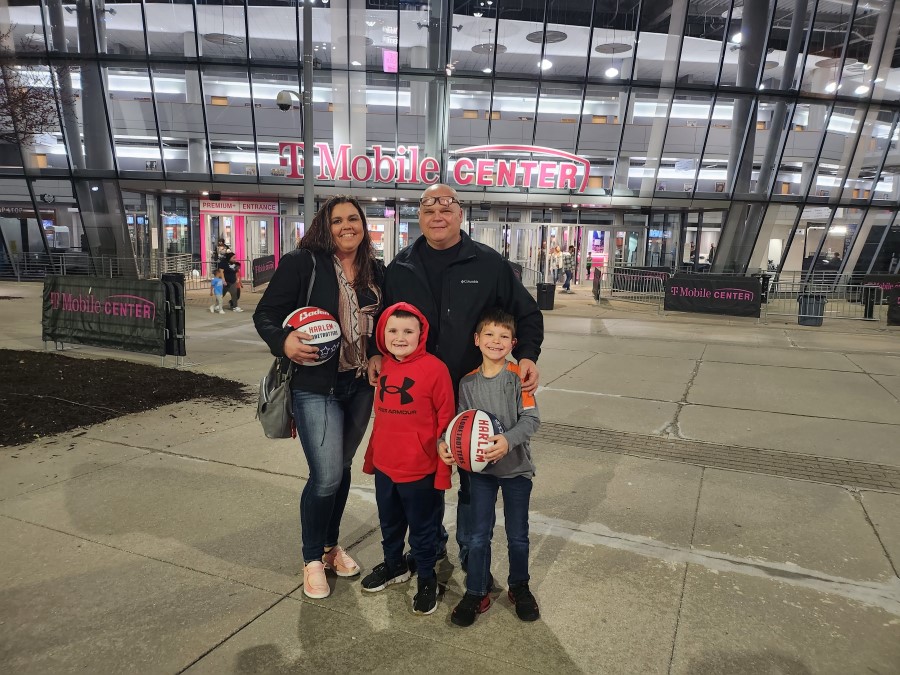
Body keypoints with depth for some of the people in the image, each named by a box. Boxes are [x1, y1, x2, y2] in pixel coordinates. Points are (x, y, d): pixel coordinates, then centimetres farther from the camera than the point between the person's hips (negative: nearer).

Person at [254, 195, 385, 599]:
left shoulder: (375, 272, 7)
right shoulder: (302, 263, -9)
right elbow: (265, 314, -7)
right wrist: (284, 342, -25)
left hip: (360, 385, 5)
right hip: (316, 386, -5)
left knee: (341, 469, 16)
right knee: (326, 476, -6)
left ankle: (331, 546, 37)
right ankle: (312, 559, 20)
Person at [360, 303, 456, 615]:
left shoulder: (435, 368, -18)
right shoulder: (383, 367, 1)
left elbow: (446, 421, -13)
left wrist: (443, 470, -12)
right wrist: (371, 457, 15)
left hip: (419, 471, -6)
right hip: (384, 466, 6)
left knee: (422, 530, 14)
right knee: (389, 524, 25)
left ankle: (427, 579, 36)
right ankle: (394, 565, 50)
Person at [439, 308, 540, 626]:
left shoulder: (519, 376, -11)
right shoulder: (468, 382, -3)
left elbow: (531, 419, -15)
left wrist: (508, 440, -31)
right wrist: (444, 443, -16)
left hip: (516, 467, -1)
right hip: (480, 468, 1)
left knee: (518, 534, 14)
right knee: (478, 535, 7)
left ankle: (519, 587, 37)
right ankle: (476, 593, 26)